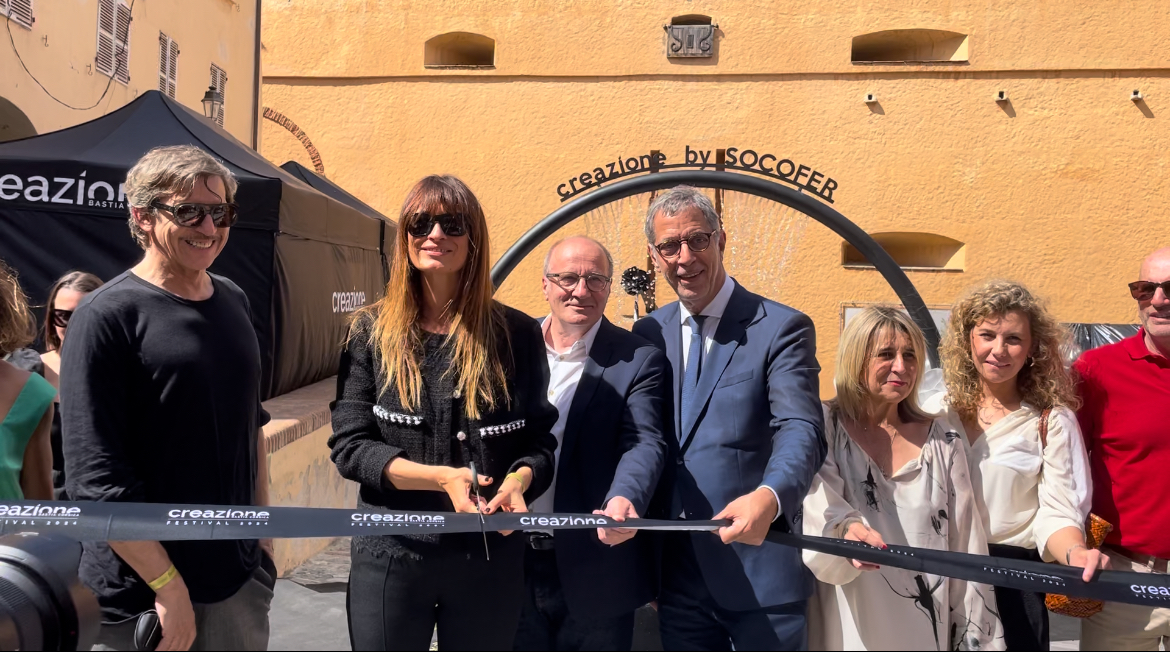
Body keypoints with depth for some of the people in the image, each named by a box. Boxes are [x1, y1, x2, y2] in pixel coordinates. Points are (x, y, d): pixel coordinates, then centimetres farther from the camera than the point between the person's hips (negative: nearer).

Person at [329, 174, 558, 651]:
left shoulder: (517, 334, -1)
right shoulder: (371, 332, -2)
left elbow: (540, 438, 3)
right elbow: (349, 444, -6)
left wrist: (518, 481, -20)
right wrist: (442, 477, -19)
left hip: (490, 558, 1)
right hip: (391, 555, 0)